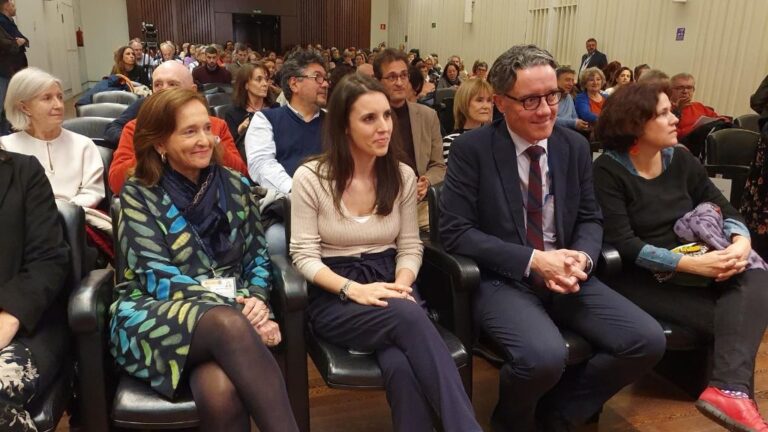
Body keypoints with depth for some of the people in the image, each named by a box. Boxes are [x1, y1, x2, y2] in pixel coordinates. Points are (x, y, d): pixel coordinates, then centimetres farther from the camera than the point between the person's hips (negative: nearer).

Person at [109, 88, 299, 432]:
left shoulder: (234, 186, 11)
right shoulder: (138, 194, 1)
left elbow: (257, 257, 12)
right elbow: (159, 277, -9)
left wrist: (256, 302, -11)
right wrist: (238, 307, -19)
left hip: (227, 314, 2)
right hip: (152, 317, -2)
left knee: (221, 391, -35)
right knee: (228, 323, -37)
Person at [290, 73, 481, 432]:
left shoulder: (403, 176, 5)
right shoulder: (311, 178, -6)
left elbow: (410, 247, 8)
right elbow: (304, 256, -6)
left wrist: (402, 285, -15)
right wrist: (352, 289, -23)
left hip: (389, 286, 3)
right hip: (334, 297, -2)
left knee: (400, 366, -33)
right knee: (409, 318, -35)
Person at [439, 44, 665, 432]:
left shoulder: (575, 146, 6)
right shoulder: (471, 149, -8)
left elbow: (590, 220, 12)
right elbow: (455, 232, -13)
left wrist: (581, 259, -13)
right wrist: (532, 260, -20)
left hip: (564, 275, 6)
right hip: (502, 279, -5)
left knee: (647, 340, -11)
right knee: (544, 355, -31)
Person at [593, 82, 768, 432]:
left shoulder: (681, 160, 8)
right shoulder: (608, 171, -11)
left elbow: (724, 209, 7)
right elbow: (622, 243, -20)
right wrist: (690, 264, -26)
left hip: (691, 265, 6)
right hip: (641, 278, -6)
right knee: (731, 317, -23)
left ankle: (730, 389, -32)